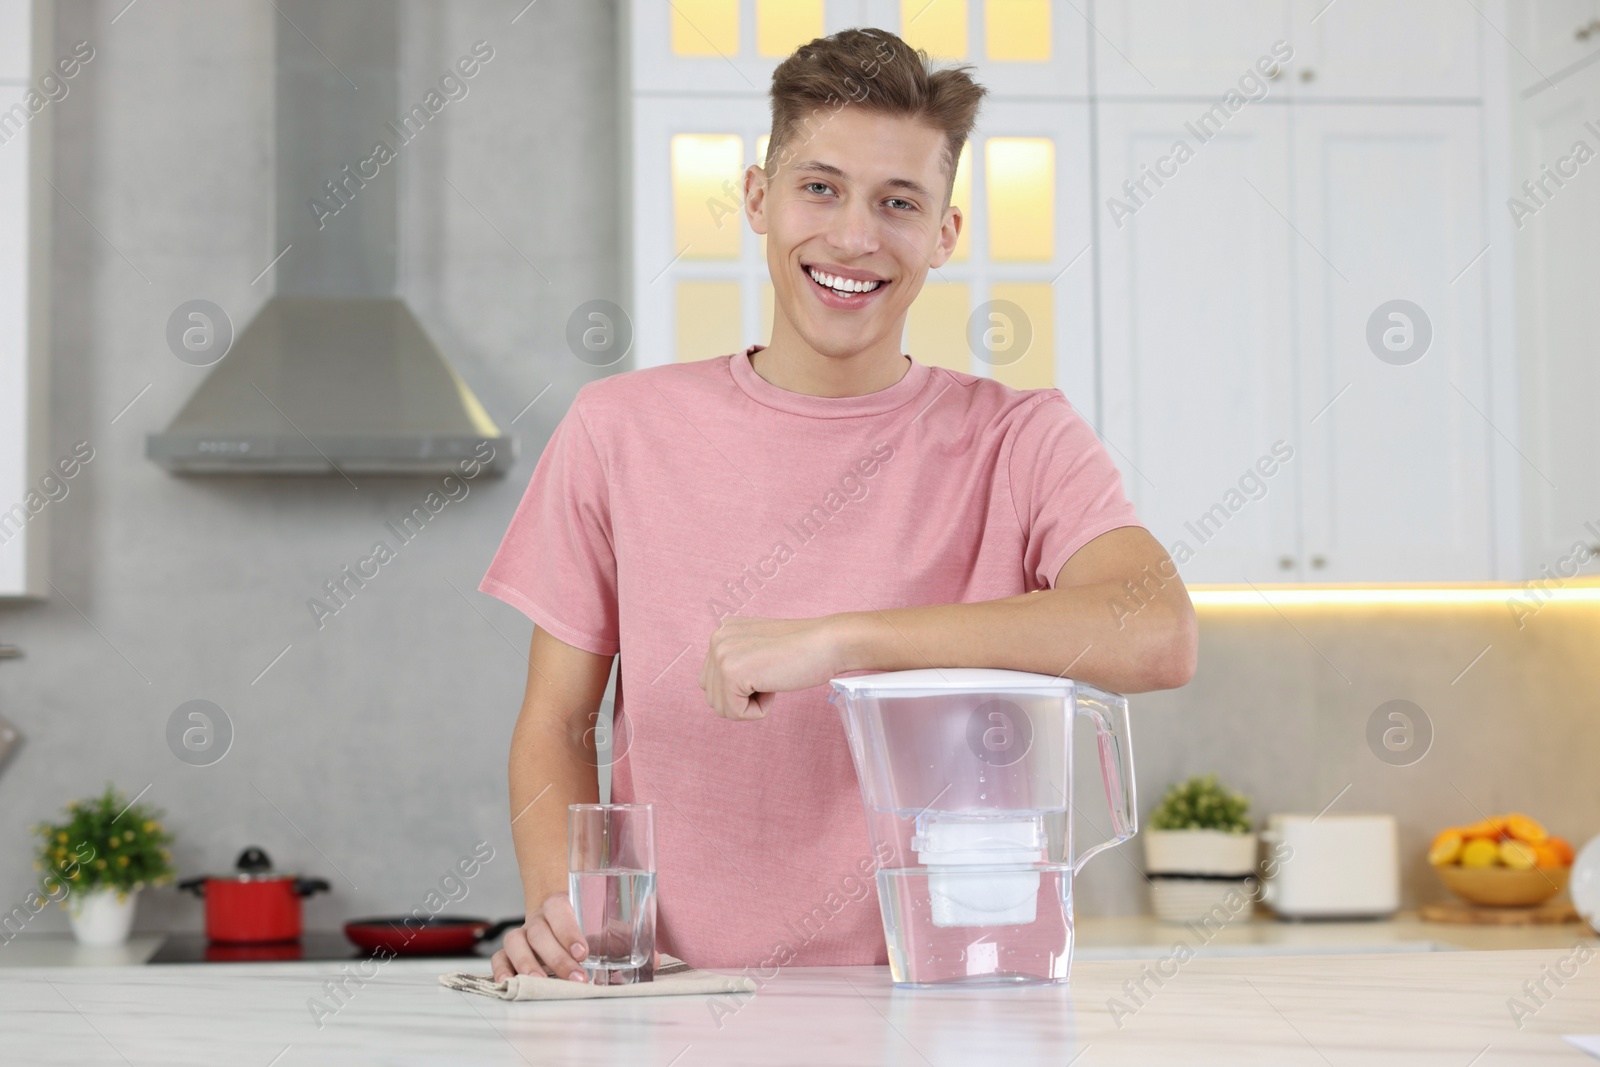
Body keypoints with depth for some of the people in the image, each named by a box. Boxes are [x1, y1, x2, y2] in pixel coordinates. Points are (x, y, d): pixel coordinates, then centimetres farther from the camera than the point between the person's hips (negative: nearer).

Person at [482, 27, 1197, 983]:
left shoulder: (1017, 442, 1)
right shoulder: (621, 430, 7)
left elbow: (1158, 636, -18)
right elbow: (555, 726, 10)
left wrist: (836, 640, -22)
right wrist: (562, 904, -9)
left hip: (926, 1006, -1)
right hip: (672, 1002, 1)